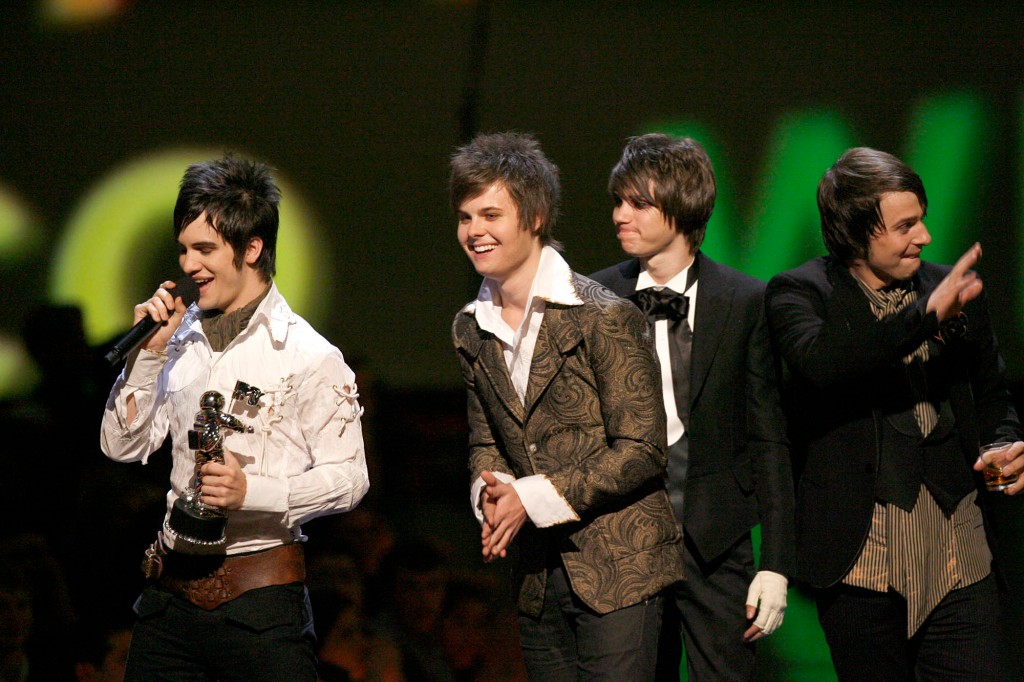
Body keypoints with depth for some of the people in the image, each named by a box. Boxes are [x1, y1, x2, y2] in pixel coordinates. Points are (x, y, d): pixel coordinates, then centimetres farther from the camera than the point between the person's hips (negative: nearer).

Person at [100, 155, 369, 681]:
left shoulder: (307, 356, -6)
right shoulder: (182, 339, 12)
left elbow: (348, 479, -9)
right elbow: (122, 446, 11)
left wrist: (252, 491, -24)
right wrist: (149, 352, -1)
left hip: (260, 598, -5)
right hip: (170, 594, 5)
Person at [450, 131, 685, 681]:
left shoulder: (604, 317, -12)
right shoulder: (471, 330, 10)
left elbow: (640, 450, -14)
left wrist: (534, 498, -17)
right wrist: (489, 492, -6)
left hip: (617, 569, -6)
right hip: (537, 571, 6)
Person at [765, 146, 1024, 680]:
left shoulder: (952, 290, 12)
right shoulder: (800, 293, 0)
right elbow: (818, 361, -23)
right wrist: (926, 316, -26)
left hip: (956, 551, 3)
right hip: (857, 551, -3)